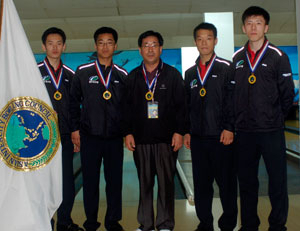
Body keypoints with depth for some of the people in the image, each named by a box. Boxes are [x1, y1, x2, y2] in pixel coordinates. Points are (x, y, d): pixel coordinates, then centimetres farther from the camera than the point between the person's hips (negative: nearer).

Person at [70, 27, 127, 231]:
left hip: (115, 137, 1)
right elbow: (74, 102, 5)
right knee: (90, 181, 7)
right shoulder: (83, 72, 2)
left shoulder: (122, 75, 5)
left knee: (115, 181, 8)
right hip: (89, 137, -1)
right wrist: (75, 129, 1)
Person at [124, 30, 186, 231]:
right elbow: (128, 107, 10)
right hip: (141, 139, 2)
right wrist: (128, 133, 2)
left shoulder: (173, 75, 4)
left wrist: (179, 132, -7)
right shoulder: (133, 77, 10)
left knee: (166, 183, 4)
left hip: (166, 139, -2)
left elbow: (181, 105, 1)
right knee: (144, 183, 9)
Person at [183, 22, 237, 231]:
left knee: (227, 182, 4)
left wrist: (229, 128, -13)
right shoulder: (190, 73, 13)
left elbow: (233, 101, -6)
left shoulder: (226, 68, 0)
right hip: (198, 137, 4)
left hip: (221, 136, -4)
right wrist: (187, 132, 9)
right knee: (201, 183, 10)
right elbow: (187, 106, 14)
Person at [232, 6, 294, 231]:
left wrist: (275, 117, 5)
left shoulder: (278, 57, -2)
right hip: (244, 132, 3)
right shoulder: (237, 58, 7)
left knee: (278, 180, 4)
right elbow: (232, 93, 11)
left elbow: (287, 94, 1)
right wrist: (240, 118, 6)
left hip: (272, 131, -3)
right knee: (246, 181, 12)